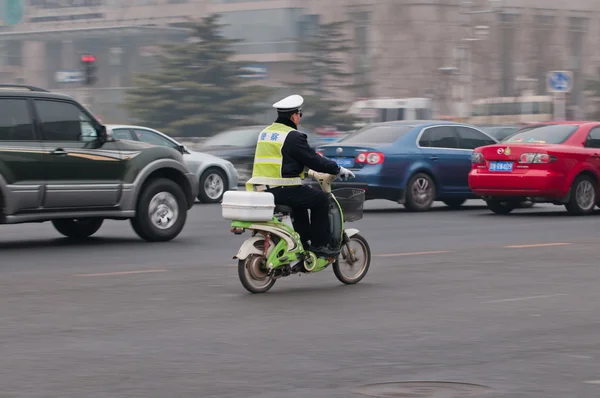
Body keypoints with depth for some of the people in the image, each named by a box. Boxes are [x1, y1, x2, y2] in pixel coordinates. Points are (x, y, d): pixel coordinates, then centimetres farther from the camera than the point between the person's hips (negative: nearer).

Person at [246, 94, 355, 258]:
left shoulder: (265, 133, 16)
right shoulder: (293, 137, -11)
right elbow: (313, 160, -10)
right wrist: (338, 170, 3)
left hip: (260, 189, 9)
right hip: (283, 190, -9)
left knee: (301, 202, 31)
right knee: (320, 199, 6)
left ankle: (303, 246, 32)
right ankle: (319, 245, 5)